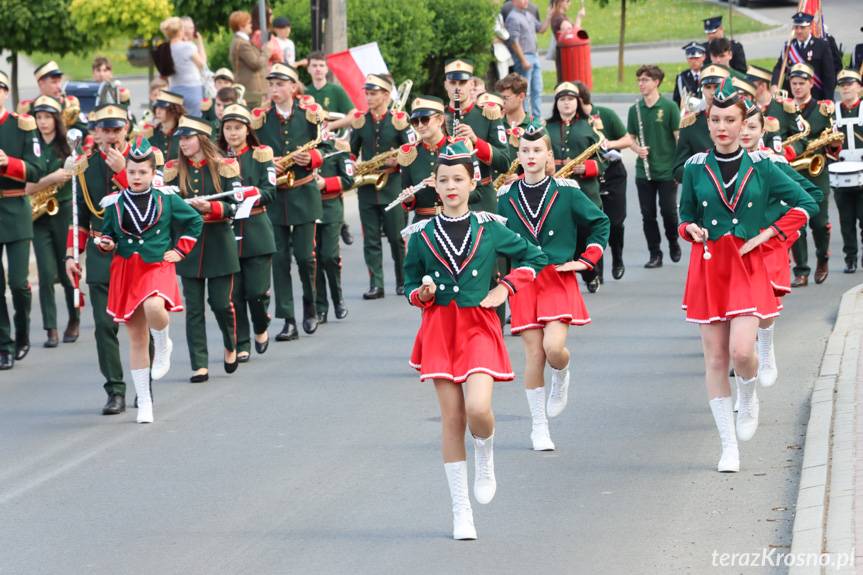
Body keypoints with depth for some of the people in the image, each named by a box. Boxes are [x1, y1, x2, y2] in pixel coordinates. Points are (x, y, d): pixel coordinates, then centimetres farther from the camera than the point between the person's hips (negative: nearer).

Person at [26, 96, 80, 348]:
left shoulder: (68, 146, 2)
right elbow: (26, 186, -2)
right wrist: (52, 178, -17)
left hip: (64, 212, -1)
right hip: (39, 215, 1)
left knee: (67, 271, 4)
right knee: (47, 274, -7)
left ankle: (74, 322, 25)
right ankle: (51, 329, -3)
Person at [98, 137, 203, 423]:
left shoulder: (167, 199, 1)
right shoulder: (114, 203, 2)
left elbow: (195, 222, 13)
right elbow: (107, 235, 15)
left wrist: (180, 250, 5)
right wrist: (106, 243, -7)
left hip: (158, 267, -2)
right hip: (126, 271, 2)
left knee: (154, 308, -36)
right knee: (137, 338, 5)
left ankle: (163, 346, 0)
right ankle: (144, 404, 14)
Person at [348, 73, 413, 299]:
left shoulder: (398, 120, -1)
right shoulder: (359, 120, 7)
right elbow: (352, 151, 13)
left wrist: (398, 161, -17)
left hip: (392, 185, -3)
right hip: (366, 187, 3)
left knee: (397, 237, 2)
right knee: (371, 239, 1)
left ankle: (403, 281, 15)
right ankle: (375, 284, 3)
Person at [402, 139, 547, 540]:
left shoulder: (490, 229, 1)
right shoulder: (421, 235, 2)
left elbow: (534, 258, 12)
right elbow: (410, 284, 11)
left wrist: (505, 289, 1)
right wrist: (421, 294, -11)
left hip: (479, 328, -1)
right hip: (439, 327, 1)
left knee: (478, 408, -22)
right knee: (452, 419, 0)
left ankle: (485, 460, 14)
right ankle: (461, 511, 8)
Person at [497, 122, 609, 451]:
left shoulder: (566, 192, 0)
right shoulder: (506, 197, 5)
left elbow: (600, 223, 9)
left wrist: (586, 260, 2)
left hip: (559, 280, -2)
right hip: (523, 283, 2)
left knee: (554, 347, -19)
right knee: (534, 355, -2)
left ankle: (561, 377, 19)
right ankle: (539, 428, 10)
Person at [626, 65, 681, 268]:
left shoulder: (669, 107, -6)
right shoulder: (635, 109, 5)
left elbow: (679, 136, -4)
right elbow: (630, 137, 13)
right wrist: (637, 149, -10)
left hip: (667, 171, -3)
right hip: (644, 172, 3)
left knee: (669, 211, 0)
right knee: (648, 214, 3)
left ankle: (673, 243, 27)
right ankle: (655, 254, 12)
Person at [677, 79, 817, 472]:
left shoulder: (760, 167, -1)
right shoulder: (696, 168, 2)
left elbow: (804, 204, 4)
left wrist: (768, 234, -4)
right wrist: (691, 229, -8)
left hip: (747, 266, -1)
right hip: (708, 266, 2)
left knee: (741, 350, -17)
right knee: (715, 358, 1)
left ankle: (749, 399, 18)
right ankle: (729, 447, 9)